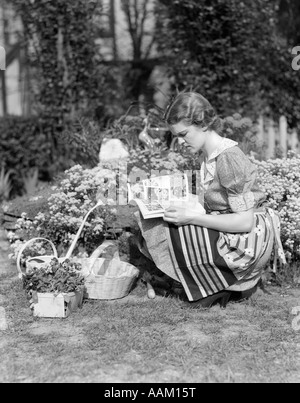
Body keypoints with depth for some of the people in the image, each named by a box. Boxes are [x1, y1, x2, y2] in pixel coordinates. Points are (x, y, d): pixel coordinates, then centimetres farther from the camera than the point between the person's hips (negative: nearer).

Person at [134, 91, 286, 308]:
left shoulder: (229, 158, -20)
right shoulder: (210, 155, 7)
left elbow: (245, 221, -23)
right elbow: (216, 210, 7)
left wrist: (192, 217, -25)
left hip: (253, 240, -9)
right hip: (231, 236, 10)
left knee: (178, 233, -22)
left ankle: (216, 289, 0)